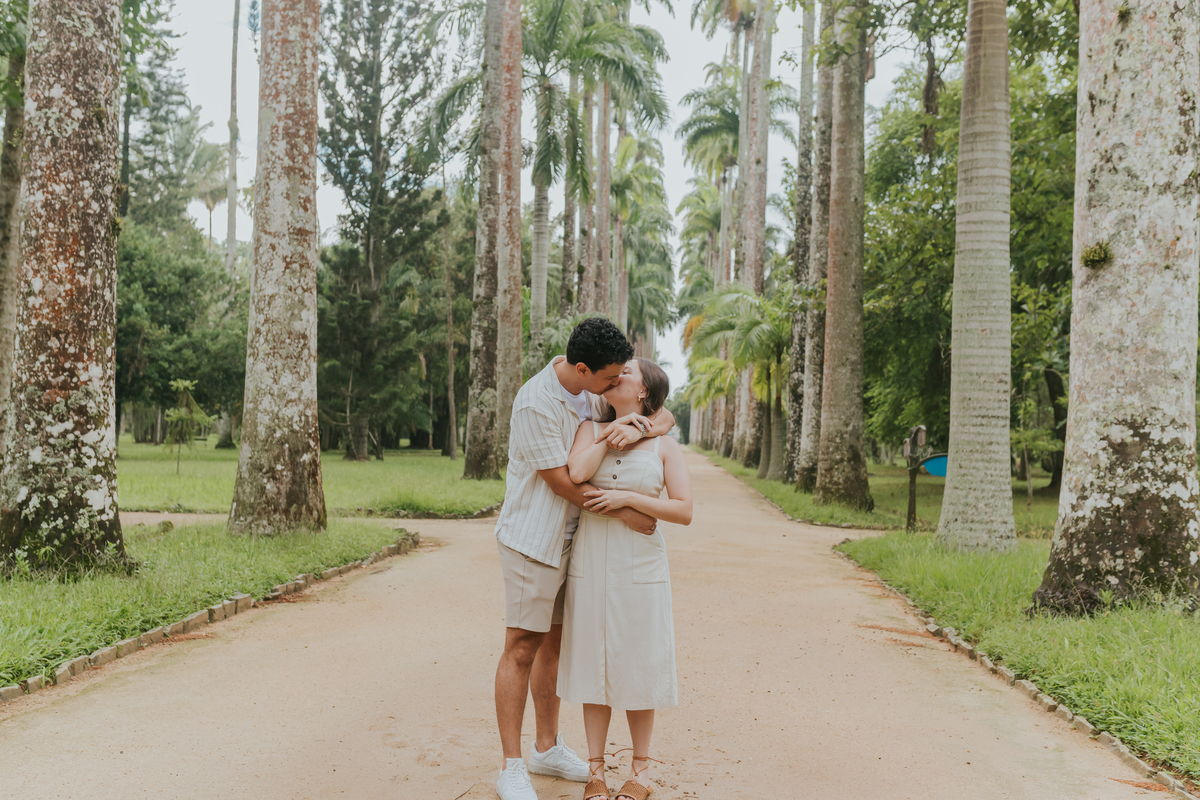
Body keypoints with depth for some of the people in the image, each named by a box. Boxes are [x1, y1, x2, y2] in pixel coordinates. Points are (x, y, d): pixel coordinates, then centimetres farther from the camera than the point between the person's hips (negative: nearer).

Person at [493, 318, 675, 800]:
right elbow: (561, 481, -20)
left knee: (555, 643, 16)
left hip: (572, 538, 8)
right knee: (522, 650, -3)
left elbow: (665, 416, 4)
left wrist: (641, 427, -19)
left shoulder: (596, 390, 1)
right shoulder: (535, 403, -22)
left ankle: (547, 748, 29)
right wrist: (624, 513, -15)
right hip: (533, 538, -8)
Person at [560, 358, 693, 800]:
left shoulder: (664, 445, 1)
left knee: (637, 668, 6)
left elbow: (684, 511, -7)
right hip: (590, 565, 2)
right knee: (594, 664, 8)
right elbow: (577, 474, -15)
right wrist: (614, 430, -9)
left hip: (639, 568, -1)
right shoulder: (591, 429, 6)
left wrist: (627, 498, -15)